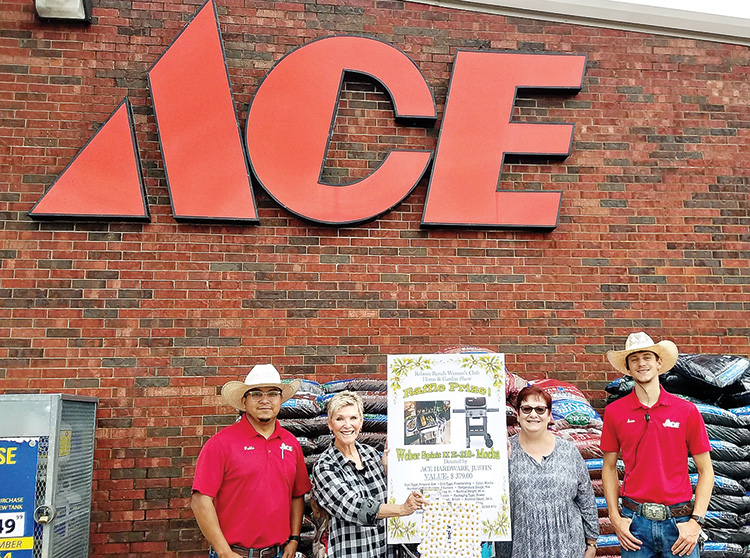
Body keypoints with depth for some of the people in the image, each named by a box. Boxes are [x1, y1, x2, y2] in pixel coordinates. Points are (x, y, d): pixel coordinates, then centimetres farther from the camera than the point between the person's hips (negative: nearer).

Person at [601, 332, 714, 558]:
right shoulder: (614, 412, 0)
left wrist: (696, 521, -6)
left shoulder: (687, 411, -2)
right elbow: (609, 467, 7)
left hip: (678, 521, 0)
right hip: (635, 522, 1)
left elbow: (705, 470, 1)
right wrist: (615, 518, 0)